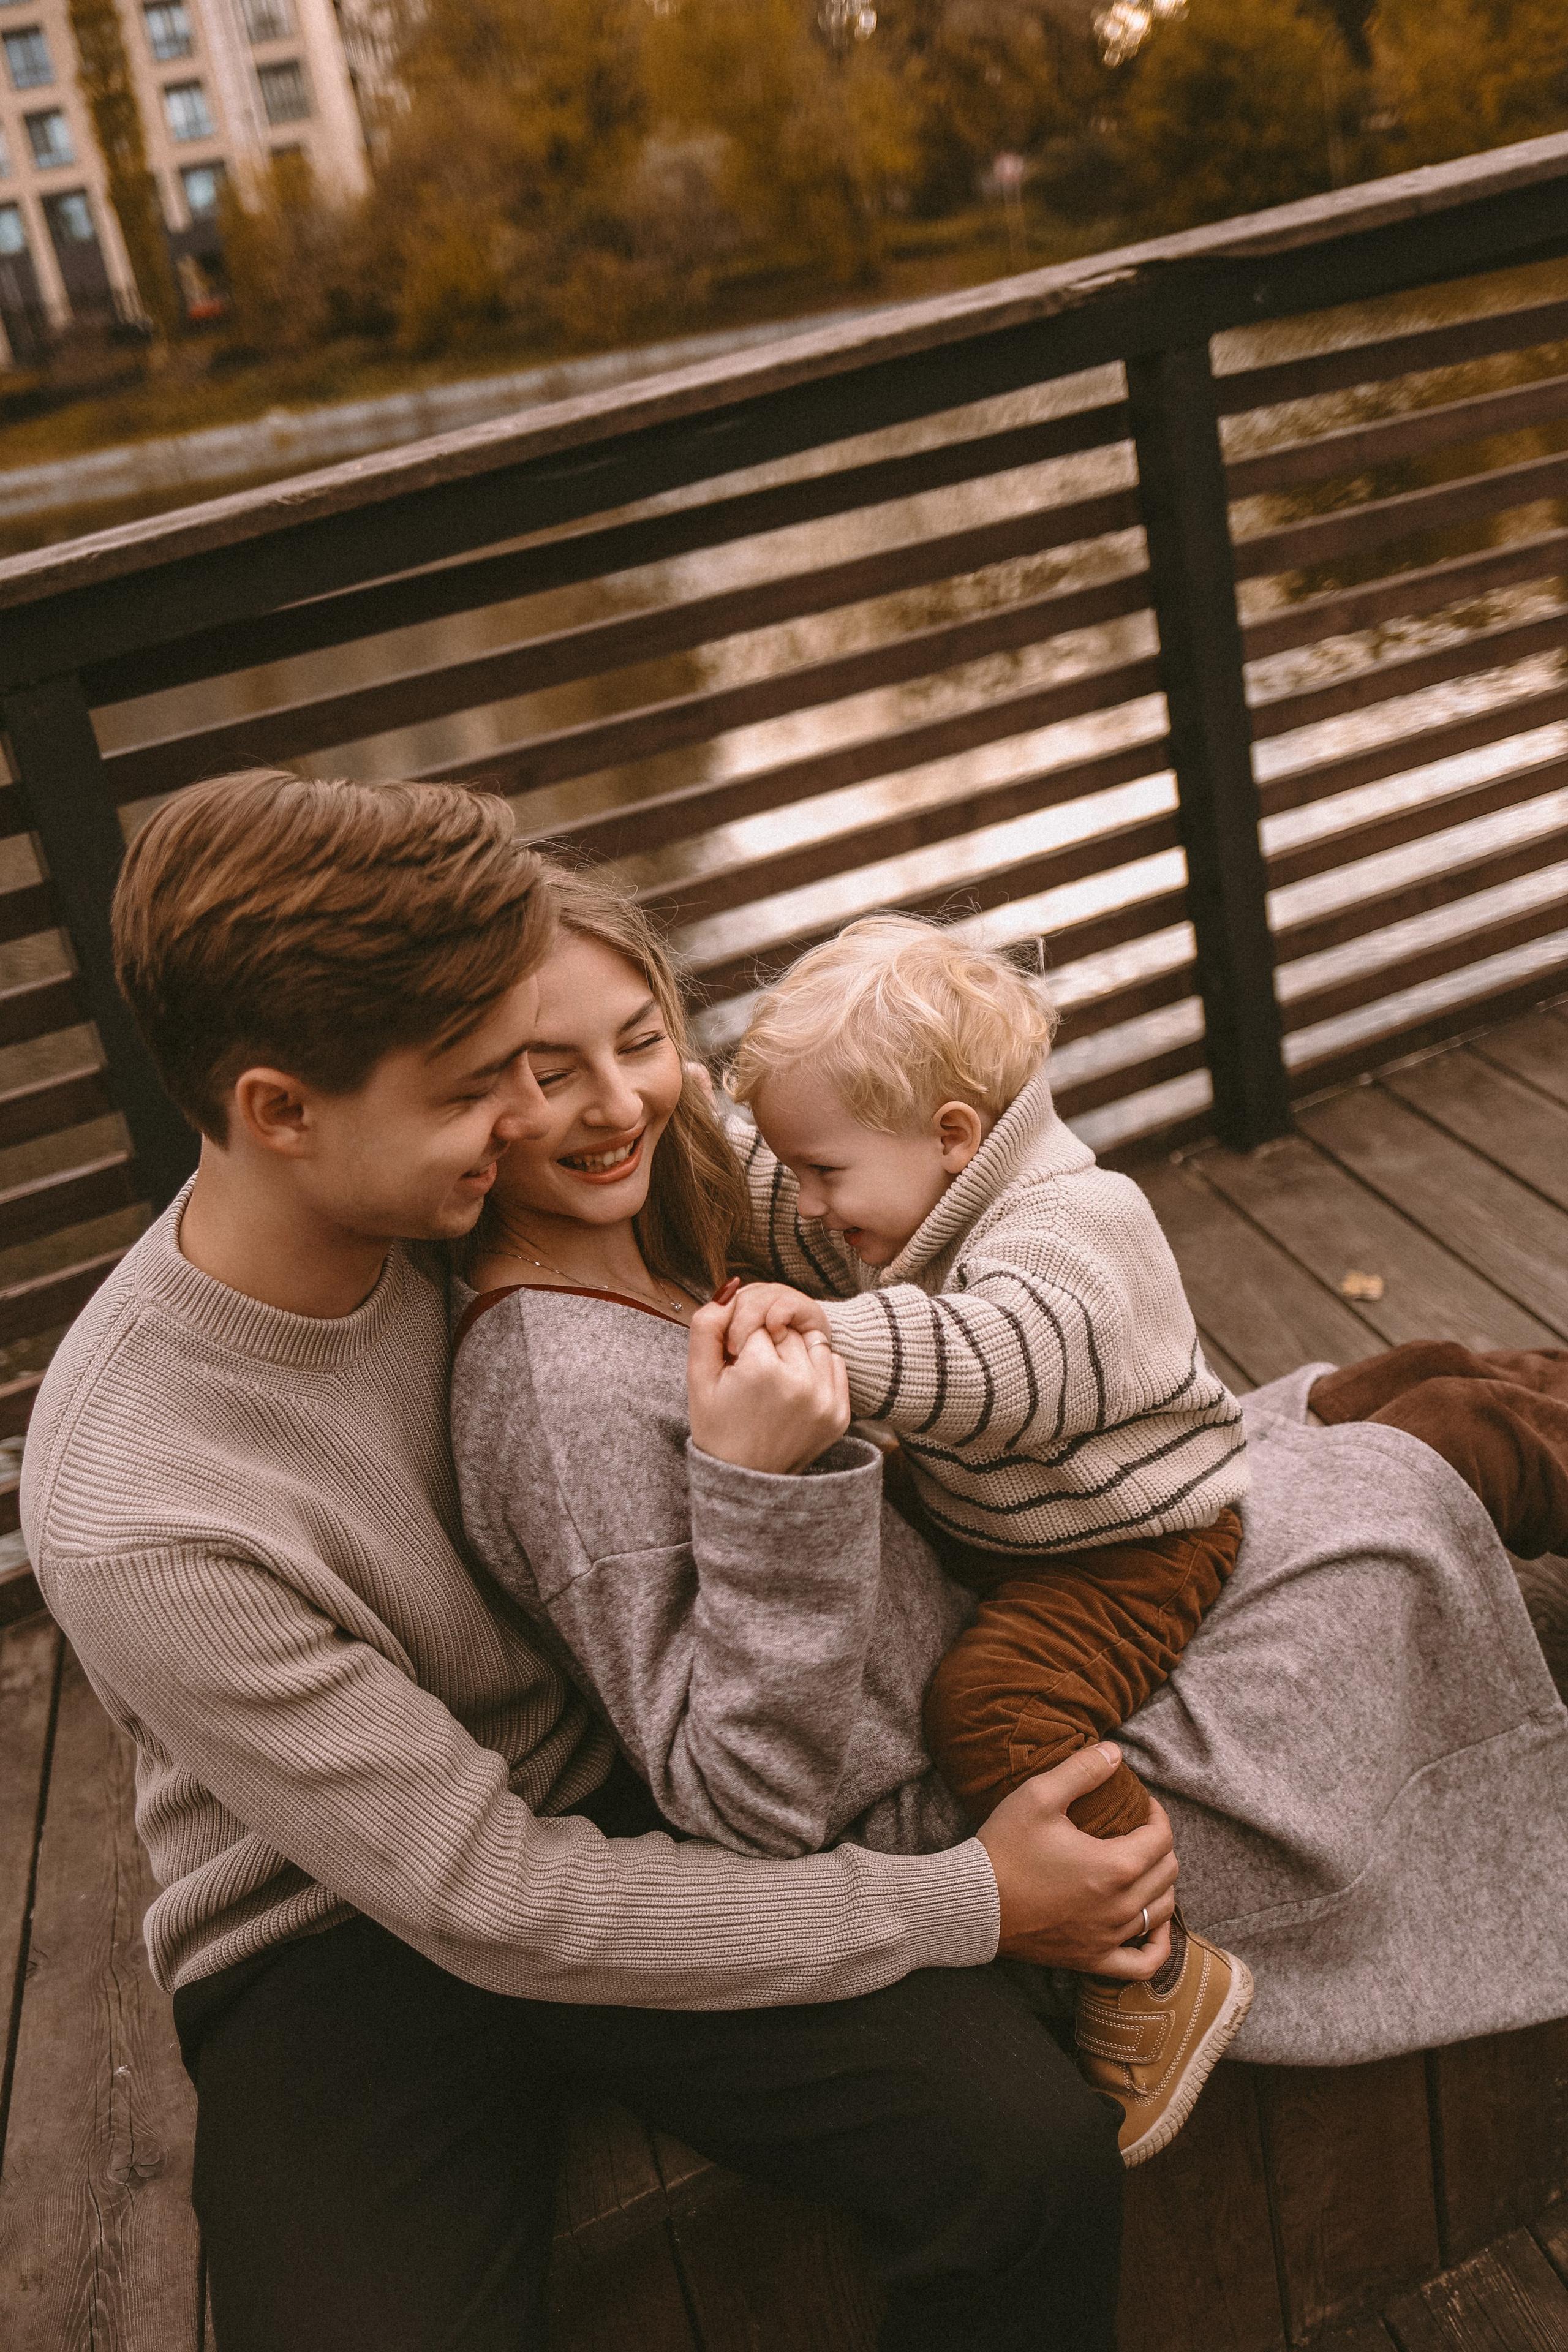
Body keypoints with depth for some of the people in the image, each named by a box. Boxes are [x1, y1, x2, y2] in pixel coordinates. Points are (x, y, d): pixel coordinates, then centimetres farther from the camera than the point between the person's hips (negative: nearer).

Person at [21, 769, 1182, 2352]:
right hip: (342, 1948, -2)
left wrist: (767, 1475, -30)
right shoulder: (134, 1527, -27)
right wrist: (970, 1906, -17)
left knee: (1032, 2149, -19)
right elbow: (496, 1906, -21)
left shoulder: (451, 1207, -12)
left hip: (617, 1794, 3)